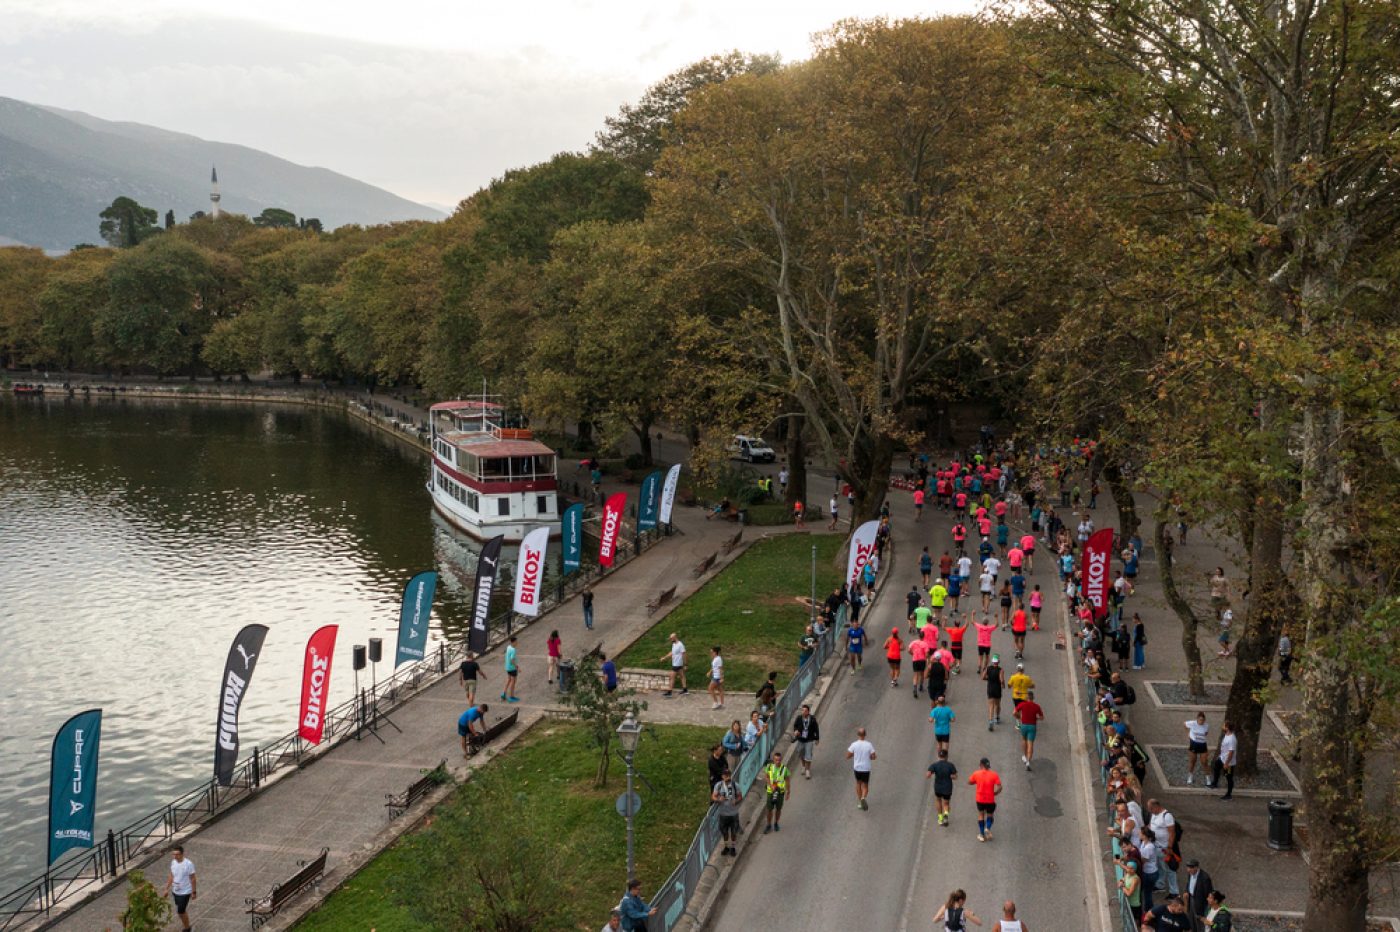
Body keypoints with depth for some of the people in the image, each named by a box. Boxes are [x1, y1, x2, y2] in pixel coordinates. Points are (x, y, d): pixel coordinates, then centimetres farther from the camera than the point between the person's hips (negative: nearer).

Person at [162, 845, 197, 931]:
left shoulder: (188, 864, -23)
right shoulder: (173, 862, -4)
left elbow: (193, 879, -15)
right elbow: (171, 876, 9)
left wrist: (194, 892, -10)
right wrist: (167, 889, 12)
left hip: (185, 892, -6)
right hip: (175, 891, 6)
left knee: (180, 911, -2)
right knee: (182, 910, 19)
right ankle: (186, 925, 37)